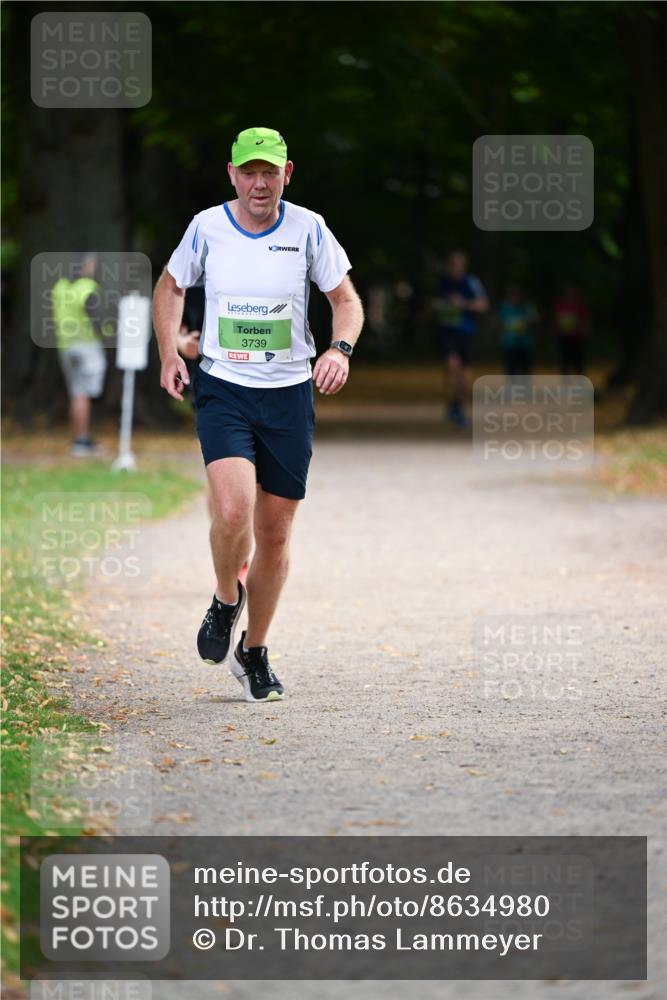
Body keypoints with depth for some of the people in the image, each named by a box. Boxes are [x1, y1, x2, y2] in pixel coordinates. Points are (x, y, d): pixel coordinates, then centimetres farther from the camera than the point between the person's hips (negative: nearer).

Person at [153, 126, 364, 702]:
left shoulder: (308, 229, -3)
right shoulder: (207, 228, -3)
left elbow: (346, 299, 5)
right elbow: (170, 287, 15)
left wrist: (341, 349, -15)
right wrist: (169, 355, 4)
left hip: (289, 395, 1)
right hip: (222, 391, -1)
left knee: (275, 532, 6)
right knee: (233, 510, -23)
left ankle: (254, 651, 25)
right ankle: (226, 600, 9)